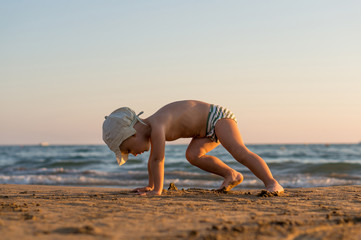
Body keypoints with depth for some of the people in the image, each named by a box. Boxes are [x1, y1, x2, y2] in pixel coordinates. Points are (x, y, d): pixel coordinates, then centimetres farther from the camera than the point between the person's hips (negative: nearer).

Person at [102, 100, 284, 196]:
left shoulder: (157, 126, -28)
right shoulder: (148, 127, 3)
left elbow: (158, 159, -30)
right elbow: (153, 160, 15)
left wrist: (157, 190, -26)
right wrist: (150, 186, 19)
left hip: (218, 117, -9)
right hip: (207, 129, 9)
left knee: (240, 152, -27)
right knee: (193, 155, -8)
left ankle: (272, 183, -33)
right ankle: (232, 175, 4)